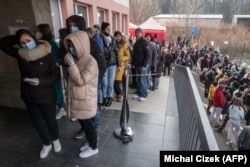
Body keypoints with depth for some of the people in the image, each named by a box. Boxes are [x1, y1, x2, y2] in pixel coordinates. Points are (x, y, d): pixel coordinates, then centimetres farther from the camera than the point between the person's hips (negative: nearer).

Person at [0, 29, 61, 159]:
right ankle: (46, 144, 40)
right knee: (38, 123, 17)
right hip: (29, 96, 4)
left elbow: (56, 76, -14)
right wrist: (17, 40, -1)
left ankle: (55, 140, 43)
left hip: (46, 96, -4)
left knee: (50, 120, 14)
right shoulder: (20, 54, -1)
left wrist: (41, 81, -27)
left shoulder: (47, 55, -14)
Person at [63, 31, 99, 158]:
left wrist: (71, 64, -23)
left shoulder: (91, 62, -21)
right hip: (78, 99, 8)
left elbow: (81, 81, -25)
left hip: (86, 101, -8)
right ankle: (90, 142, 44)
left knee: (88, 125, 10)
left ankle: (93, 147, 31)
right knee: (84, 124, 23)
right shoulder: (77, 59, 6)